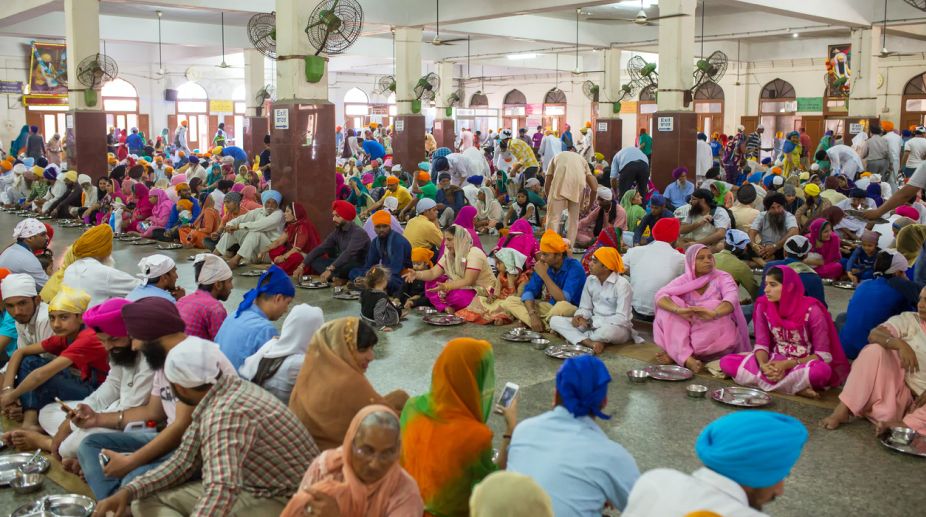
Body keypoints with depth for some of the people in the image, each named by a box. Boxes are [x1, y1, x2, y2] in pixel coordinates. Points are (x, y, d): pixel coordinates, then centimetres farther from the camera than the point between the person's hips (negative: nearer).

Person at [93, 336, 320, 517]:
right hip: (252, 488, 10)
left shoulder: (225, 412, -28)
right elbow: (184, 461, 10)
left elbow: (223, 490, -40)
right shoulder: (212, 401, 2)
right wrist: (129, 490, -3)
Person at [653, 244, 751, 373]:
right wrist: (679, 310, -39)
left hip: (715, 339, -2)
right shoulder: (684, 280, 0)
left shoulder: (722, 278, -5)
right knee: (668, 308, -20)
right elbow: (660, 295, -17)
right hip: (687, 334, 2)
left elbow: (732, 299, -26)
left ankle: (675, 354, -25)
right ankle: (686, 357, -35)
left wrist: (714, 313, -49)